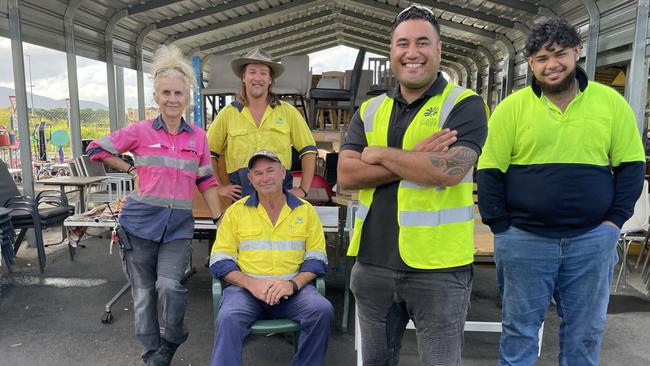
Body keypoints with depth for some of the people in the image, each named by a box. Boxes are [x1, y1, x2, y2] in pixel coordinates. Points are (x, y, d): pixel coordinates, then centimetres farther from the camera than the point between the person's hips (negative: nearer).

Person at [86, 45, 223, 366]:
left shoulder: (198, 137, 4)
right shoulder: (141, 131, -1)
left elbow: (206, 181, 9)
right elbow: (96, 149, 9)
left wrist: (220, 219, 4)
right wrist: (131, 170, 5)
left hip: (178, 225, 0)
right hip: (141, 221, 0)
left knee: (169, 285, -15)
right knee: (143, 292, 8)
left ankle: (173, 338, 16)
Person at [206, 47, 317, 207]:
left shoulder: (288, 112, 6)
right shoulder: (228, 114, 6)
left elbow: (308, 151, 10)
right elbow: (209, 154, 12)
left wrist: (303, 189, 3)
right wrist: (219, 188, 5)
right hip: (240, 197, 0)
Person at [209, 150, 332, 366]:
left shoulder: (306, 210, 10)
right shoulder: (236, 211, 8)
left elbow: (316, 258, 8)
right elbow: (220, 261, 4)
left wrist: (294, 283, -12)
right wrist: (251, 284, -13)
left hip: (293, 290, 1)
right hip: (246, 288, -1)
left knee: (322, 310, -26)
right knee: (228, 318, -32)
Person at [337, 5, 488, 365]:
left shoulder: (464, 104, -5)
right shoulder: (369, 111, 7)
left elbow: (449, 170, -22)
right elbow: (346, 175, -6)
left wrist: (380, 154, -11)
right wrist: (414, 160, -15)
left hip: (438, 267, -4)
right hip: (373, 262, 5)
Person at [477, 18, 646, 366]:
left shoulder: (611, 102, 3)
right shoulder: (512, 108, -4)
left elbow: (631, 165, 7)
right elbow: (489, 172, -4)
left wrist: (615, 220, -1)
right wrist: (501, 229, -6)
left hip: (592, 239, 2)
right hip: (524, 240, -2)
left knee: (585, 331, 16)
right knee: (519, 328, 12)